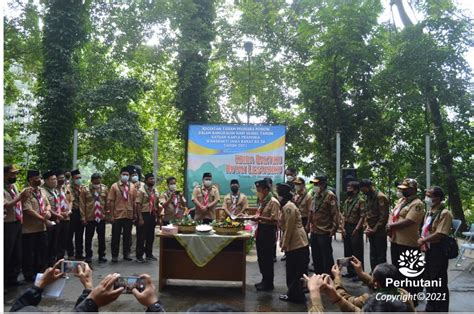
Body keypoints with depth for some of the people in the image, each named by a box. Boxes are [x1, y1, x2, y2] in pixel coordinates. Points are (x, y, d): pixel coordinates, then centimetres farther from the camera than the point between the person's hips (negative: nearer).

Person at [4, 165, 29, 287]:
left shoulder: (13, 186, 12)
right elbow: (5, 206, -23)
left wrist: (26, 197, 0)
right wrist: (20, 197, -26)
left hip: (17, 223, 9)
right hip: (8, 225, -9)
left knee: (17, 254, 16)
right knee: (6, 255, -1)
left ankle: (12, 279, 28)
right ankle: (6, 280, 10)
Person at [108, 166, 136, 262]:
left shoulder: (132, 186, 6)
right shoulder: (114, 186, -2)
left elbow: (134, 201, 8)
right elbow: (111, 201, -3)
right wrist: (112, 215, -7)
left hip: (129, 215, 3)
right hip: (117, 215, -3)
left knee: (127, 235, 11)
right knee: (116, 236, 5)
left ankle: (126, 254, 23)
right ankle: (114, 255, 14)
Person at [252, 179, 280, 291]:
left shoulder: (273, 202, -16)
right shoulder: (262, 201, 11)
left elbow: (274, 220, -23)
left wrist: (260, 218, -28)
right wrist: (256, 217, 6)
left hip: (269, 232, -9)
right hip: (261, 230, 9)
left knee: (267, 258, 2)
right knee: (261, 257, 16)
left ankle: (268, 283, 15)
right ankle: (264, 280, 30)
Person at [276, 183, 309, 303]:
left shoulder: (288, 207, -19)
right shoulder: (286, 206, 14)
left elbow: (289, 227, -20)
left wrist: (285, 244, -15)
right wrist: (283, 241, 18)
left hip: (296, 243, -10)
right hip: (294, 243, 10)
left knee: (294, 272, 1)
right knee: (293, 271, 17)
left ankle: (296, 296, 11)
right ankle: (293, 294, 27)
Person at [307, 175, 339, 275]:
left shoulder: (330, 196, -12)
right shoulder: (315, 196, 12)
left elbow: (335, 213, -16)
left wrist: (334, 228, -20)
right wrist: (308, 225, 16)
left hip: (324, 232, -8)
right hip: (314, 231, 8)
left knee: (326, 256, 2)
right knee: (315, 255, 17)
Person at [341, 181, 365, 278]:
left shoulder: (360, 201, -11)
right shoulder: (346, 201, 10)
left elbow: (362, 217, -15)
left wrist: (356, 229, -18)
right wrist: (343, 228, 3)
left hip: (355, 228, -7)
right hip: (347, 228, 7)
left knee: (357, 252, 0)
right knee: (348, 251, 13)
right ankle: (350, 272, 25)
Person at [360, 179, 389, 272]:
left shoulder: (381, 197, -15)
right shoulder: (368, 197, 11)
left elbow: (384, 216, -19)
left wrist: (374, 229, -15)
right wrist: (367, 226, 1)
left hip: (380, 232, -8)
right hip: (371, 231, 8)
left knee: (380, 256, -1)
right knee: (373, 255, 15)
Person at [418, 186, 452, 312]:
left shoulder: (445, 213, -18)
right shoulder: (429, 212, 10)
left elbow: (440, 234, -23)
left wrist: (423, 240, -13)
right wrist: (423, 242, 2)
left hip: (439, 251, -9)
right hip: (429, 250, 9)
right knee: (428, 279, 18)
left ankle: (441, 309, 16)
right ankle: (430, 307, 33)